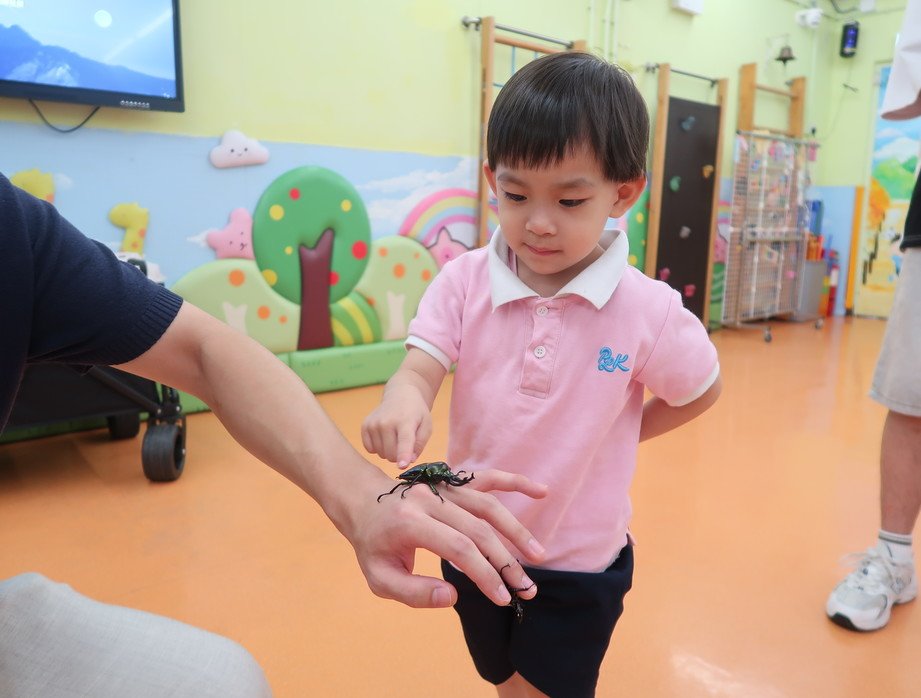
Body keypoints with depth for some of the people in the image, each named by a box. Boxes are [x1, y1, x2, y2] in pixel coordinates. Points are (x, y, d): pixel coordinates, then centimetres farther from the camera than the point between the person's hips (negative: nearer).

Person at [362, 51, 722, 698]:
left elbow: (701, 390, -1)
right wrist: (403, 402, -44)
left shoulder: (648, 309, -18)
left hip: (580, 563, -3)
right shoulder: (464, 281, -14)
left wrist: (613, 436, -8)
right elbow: (419, 370, -22)